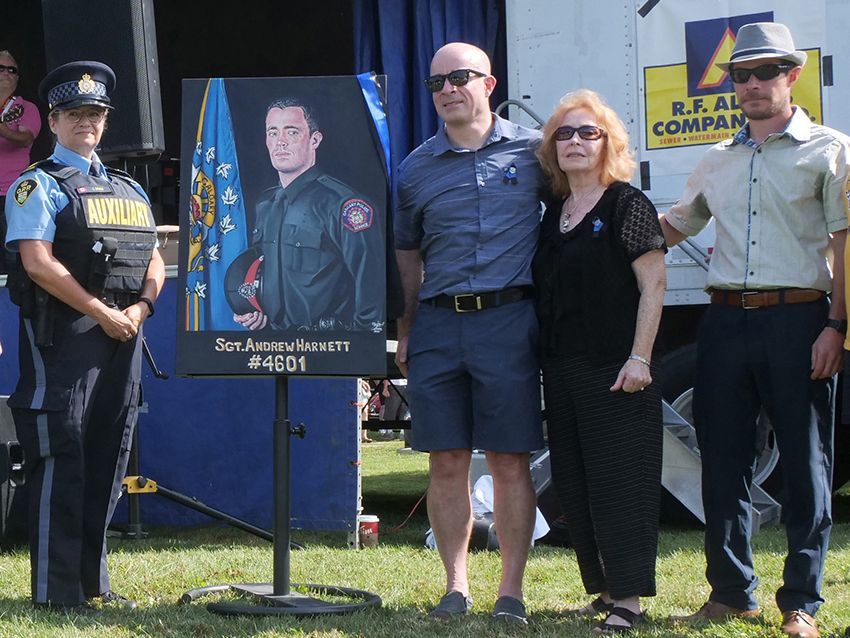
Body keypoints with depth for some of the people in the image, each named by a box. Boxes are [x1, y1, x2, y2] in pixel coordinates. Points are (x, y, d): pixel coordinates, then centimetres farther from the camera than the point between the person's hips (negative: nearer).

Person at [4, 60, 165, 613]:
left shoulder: (129, 190, 20)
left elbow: (154, 260, 16)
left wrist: (140, 308, -5)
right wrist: (102, 313, -14)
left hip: (123, 336, 7)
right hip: (62, 336, -7)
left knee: (108, 459, 8)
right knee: (61, 458, -8)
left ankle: (93, 581, 16)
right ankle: (57, 589, -4)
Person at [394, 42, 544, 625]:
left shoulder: (532, 150, 5)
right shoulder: (416, 169, 11)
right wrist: (405, 331, 11)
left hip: (508, 319, -2)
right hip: (438, 324, 2)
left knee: (510, 462, -1)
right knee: (448, 462, 3)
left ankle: (511, 592, 6)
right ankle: (456, 587, 12)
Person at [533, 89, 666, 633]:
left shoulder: (626, 204, -5)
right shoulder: (554, 214, 15)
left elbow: (654, 283, -10)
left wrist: (639, 358, -16)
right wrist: (541, 359, 12)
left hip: (616, 371, -7)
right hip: (563, 371, 7)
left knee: (619, 480, -6)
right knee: (575, 485, 9)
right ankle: (604, 589, 18)